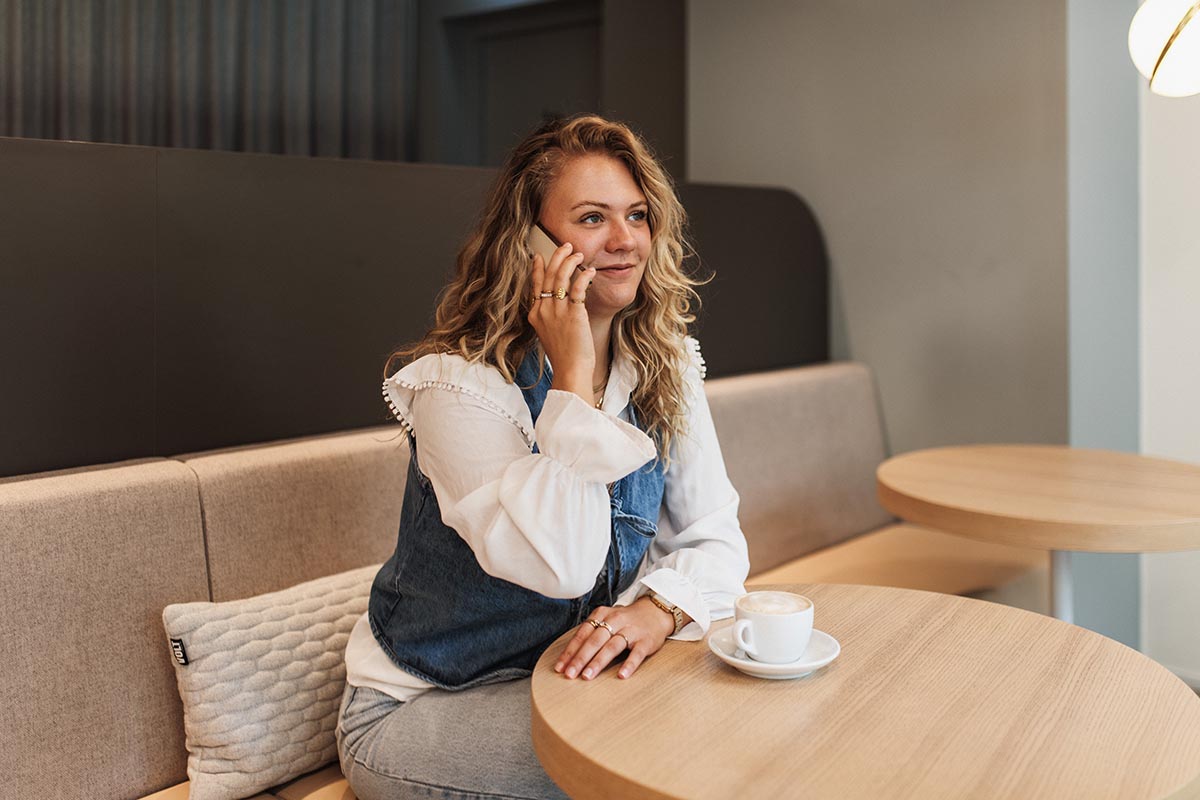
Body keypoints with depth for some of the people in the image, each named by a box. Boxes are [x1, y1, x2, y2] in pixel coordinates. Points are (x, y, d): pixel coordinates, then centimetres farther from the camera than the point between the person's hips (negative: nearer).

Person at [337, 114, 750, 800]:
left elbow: (714, 538, -3)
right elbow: (561, 566, -30)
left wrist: (659, 609, -25)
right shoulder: (460, 383, -21)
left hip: (565, 679, 5)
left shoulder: (668, 371, -1)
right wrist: (572, 378, -29)